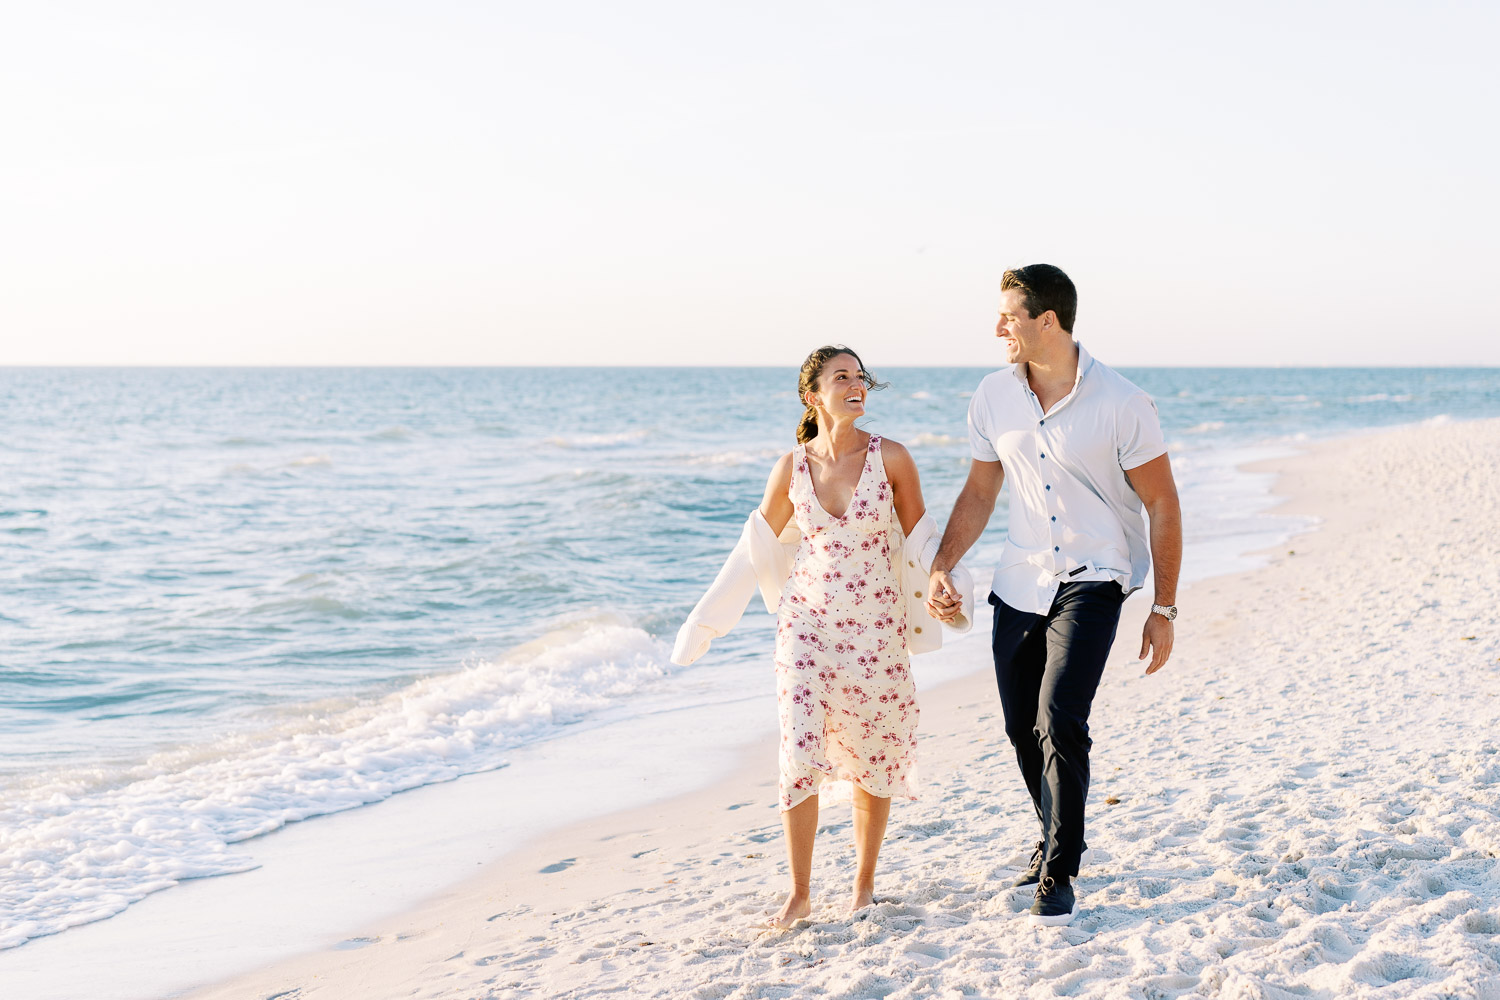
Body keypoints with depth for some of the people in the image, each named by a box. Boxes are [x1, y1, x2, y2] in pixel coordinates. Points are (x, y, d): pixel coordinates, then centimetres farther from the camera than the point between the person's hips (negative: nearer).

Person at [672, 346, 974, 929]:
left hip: (877, 627, 0)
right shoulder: (792, 468, -1)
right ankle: (799, 893, 4)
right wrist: (707, 619, 11)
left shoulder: (892, 459, -5)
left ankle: (864, 882, 24)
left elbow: (919, 539, 6)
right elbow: (758, 547, 9)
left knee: (873, 759, 6)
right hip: (808, 623, 0)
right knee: (801, 754, -8)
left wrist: (947, 587, -11)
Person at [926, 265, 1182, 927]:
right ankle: (1057, 839, 35)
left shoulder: (1120, 405, -14)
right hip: (1020, 581, 5)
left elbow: (1162, 506, -7)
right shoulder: (993, 396, 0)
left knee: (1059, 719, -18)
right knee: (1023, 728, 10)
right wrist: (940, 567, -1)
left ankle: (1059, 875, -7)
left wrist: (1163, 610, -7)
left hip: (1093, 579, -5)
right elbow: (979, 492, 12)